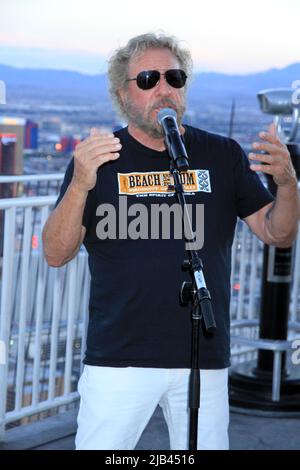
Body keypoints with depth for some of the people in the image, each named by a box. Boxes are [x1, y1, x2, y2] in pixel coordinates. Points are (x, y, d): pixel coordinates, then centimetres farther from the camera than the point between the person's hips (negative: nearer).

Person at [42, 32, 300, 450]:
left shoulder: (223, 155, 8)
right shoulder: (97, 158, 3)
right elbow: (56, 254, -4)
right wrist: (80, 185, -21)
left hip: (204, 359, 2)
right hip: (118, 360, -1)